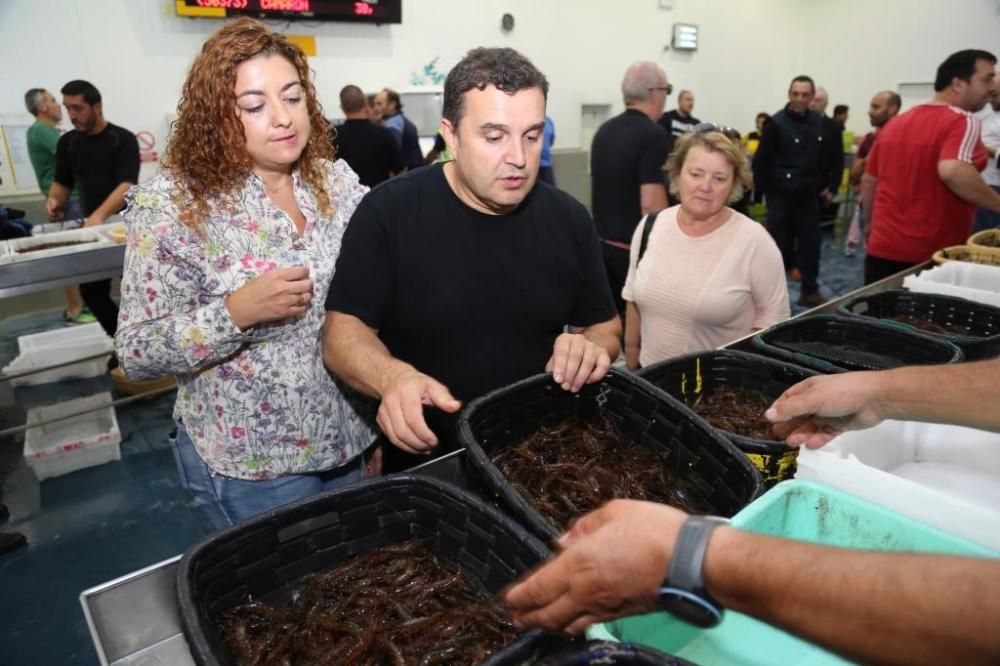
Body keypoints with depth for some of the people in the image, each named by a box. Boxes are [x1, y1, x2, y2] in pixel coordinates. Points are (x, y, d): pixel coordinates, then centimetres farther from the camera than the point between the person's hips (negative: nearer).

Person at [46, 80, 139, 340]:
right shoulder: (67, 142, 6)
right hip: (91, 228, 5)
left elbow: (127, 186, -22)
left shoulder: (123, 139, -11)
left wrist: (100, 216, -35)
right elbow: (62, 182, 14)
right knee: (91, 292, 5)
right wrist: (54, 200, -9)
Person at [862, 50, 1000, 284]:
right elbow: (952, 171, -28)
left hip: (882, 249, 6)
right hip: (931, 256, -6)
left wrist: (873, 225, 27)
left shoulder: (895, 122, 12)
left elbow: (868, 181, 17)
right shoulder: (963, 121, -10)